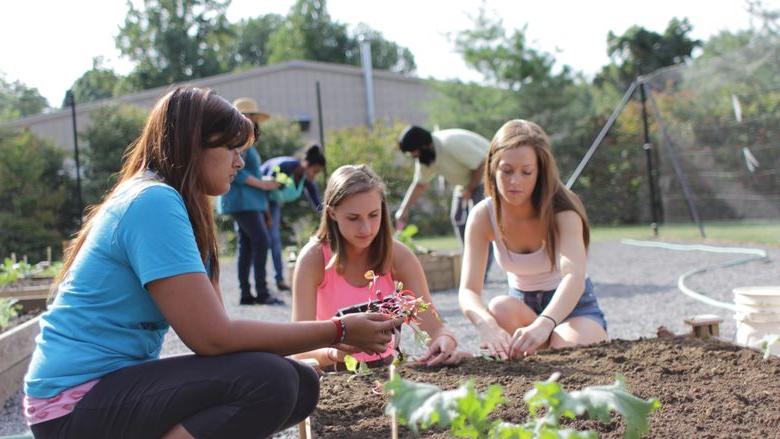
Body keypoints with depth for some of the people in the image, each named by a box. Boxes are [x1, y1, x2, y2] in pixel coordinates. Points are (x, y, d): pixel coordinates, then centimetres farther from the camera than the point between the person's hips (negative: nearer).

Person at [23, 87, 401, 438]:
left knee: (301, 384, 3)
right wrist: (337, 332, -15)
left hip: (120, 380, 10)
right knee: (269, 381, -26)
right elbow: (213, 336, -22)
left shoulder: (169, 203, 12)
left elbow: (215, 328, 8)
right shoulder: (153, 202, -18)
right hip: (77, 400, -9)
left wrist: (325, 345, 1)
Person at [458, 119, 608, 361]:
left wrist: (544, 324, -62)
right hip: (523, 308, 2)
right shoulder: (483, 216, -17)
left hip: (574, 307, -1)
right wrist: (487, 325, -50)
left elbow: (575, 277, -42)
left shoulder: (562, 211, -25)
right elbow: (468, 290, -26)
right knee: (500, 308, -32)